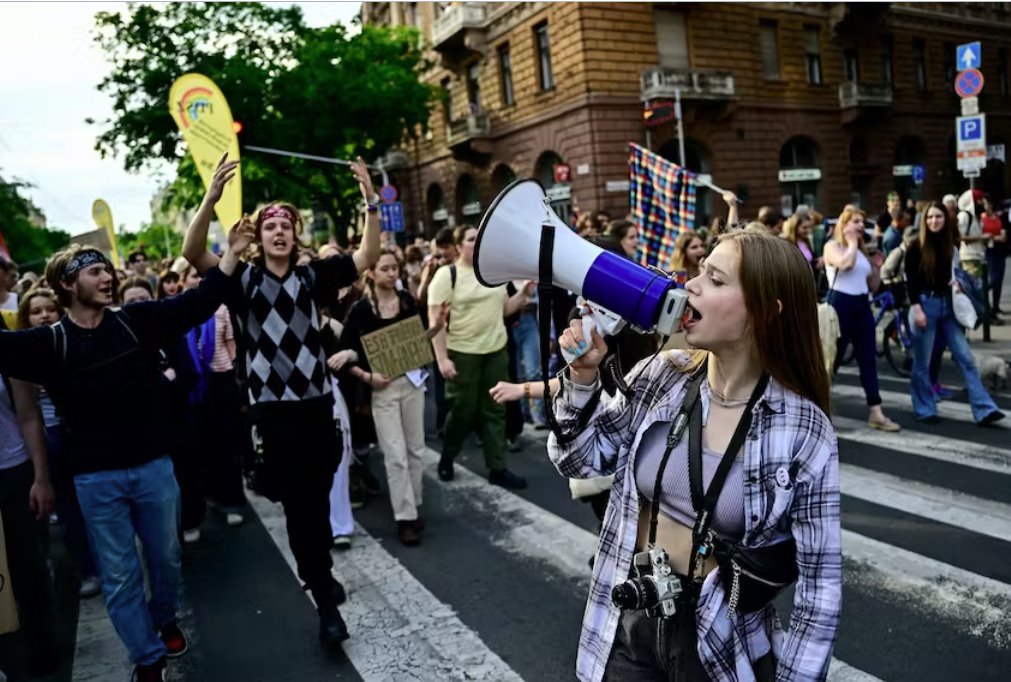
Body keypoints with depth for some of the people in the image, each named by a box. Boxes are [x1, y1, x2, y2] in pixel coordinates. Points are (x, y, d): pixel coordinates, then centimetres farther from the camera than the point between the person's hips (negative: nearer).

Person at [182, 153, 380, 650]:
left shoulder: (312, 277, 5)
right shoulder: (243, 280, 1)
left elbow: (366, 258, 0)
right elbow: (193, 254, -11)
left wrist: (371, 204, -11)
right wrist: (212, 198, -24)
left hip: (316, 403, 2)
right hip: (273, 409, -1)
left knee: (318, 500, 13)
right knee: (297, 504, 4)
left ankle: (320, 576, 37)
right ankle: (326, 599, 16)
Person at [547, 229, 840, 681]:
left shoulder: (804, 432, -17)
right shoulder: (659, 376, -7)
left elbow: (819, 581, -12)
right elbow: (577, 461, 0)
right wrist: (583, 373, -14)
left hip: (722, 643, -3)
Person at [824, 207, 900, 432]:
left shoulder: (862, 251, 18)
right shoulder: (832, 246, -1)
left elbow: (873, 286, 18)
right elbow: (846, 263, -24)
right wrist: (852, 242, -8)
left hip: (862, 305, 7)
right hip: (840, 303, -7)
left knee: (868, 358, 3)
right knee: (832, 357, -1)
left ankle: (876, 413, 3)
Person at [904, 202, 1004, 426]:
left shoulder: (949, 245, 11)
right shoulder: (917, 246, -3)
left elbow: (952, 274, 22)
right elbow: (910, 280, -8)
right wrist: (916, 307, -15)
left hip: (947, 305, 5)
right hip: (925, 304, -4)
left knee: (966, 358, -1)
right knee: (922, 363, 2)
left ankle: (984, 410, 0)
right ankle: (924, 410, 14)